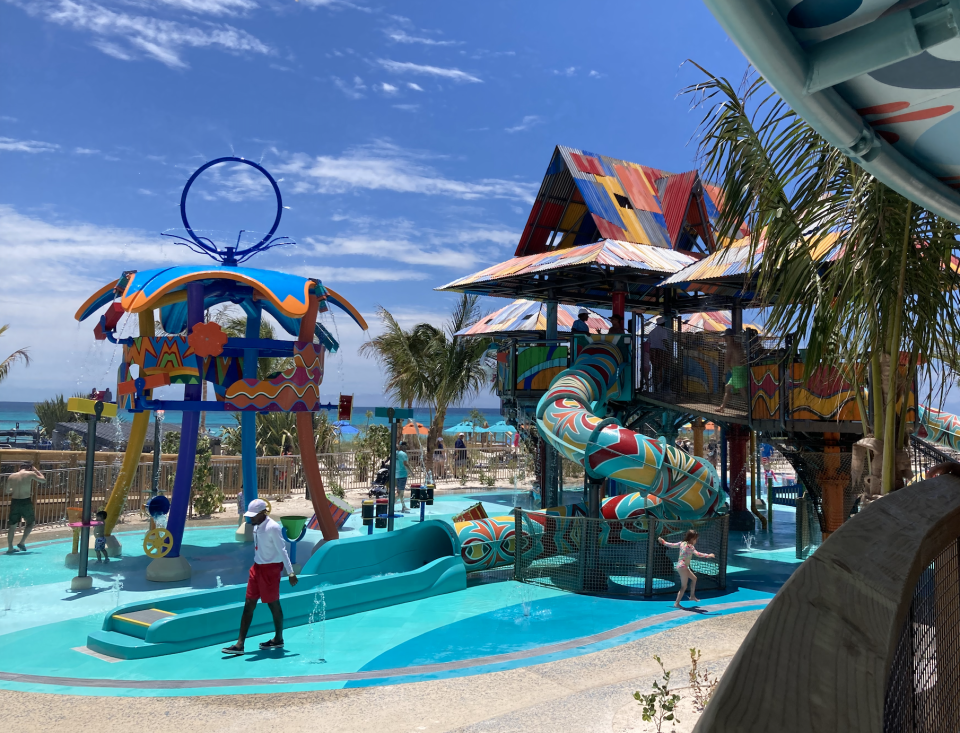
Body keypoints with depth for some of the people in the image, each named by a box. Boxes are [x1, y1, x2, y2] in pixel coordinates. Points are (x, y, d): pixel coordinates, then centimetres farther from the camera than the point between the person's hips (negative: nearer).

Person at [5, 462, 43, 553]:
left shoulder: (11, 476, 5)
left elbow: (7, 491, 12)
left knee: (12, 525, 12)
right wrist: (35, 470, 16)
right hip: (26, 502, -3)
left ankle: (10, 548, 11)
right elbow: (43, 480, 8)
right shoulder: (30, 474, -5)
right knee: (30, 522, 17)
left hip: (15, 502, 3)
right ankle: (22, 542, 5)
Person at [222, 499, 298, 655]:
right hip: (257, 567, 8)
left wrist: (290, 572, -23)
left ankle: (278, 639, 22)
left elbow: (282, 550, -21)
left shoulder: (272, 527, -19)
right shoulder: (256, 526, 7)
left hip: (270, 569, -8)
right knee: (249, 605, 5)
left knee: (273, 604, 5)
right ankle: (240, 644, 7)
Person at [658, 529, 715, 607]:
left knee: (694, 578, 24)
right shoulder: (690, 546, -16)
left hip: (680, 565, 10)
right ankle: (676, 603, -5)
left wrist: (663, 542, 34)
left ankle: (692, 596, 34)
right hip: (682, 567, -10)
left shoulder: (682, 543, 8)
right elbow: (697, 554, -30)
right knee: (684, 587, -5)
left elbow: (672, 544, 18)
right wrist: (708, 555, -32)